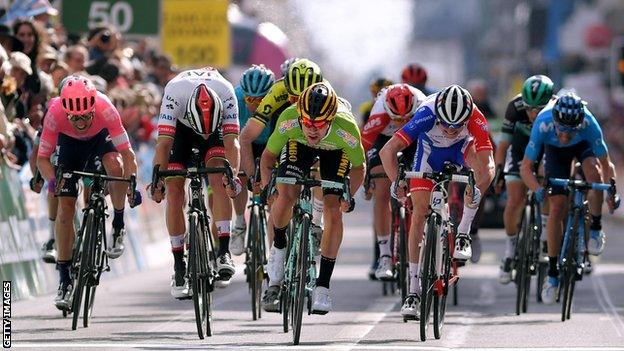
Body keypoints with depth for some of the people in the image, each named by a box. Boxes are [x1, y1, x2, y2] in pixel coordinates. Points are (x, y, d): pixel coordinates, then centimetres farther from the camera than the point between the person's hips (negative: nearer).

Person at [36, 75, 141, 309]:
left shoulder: (105, 109, -39)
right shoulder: (55, 113, -36)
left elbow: (127, 154, -35)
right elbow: (42, 158, -27)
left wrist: (132, 186, -48)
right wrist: (52, 180, -46)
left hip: (101, 136, -1)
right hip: (70, 141, 1)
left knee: (115, 166, -34)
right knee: (65, 206, -9)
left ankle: (118, 226, -8)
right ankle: (65, 279, 1)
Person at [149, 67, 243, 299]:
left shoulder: (226, 93, -37)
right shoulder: (174, 93, -40)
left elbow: (232, 141, -40)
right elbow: (163, 143, -42)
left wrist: (233, 174, -55)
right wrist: (158, 179, -53)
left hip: (216, 124, 0)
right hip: (180, 126, 0)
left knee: (219, 178, -24)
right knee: (174, 191, -11)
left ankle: (224, 251, -24)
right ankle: (179, 267, -5)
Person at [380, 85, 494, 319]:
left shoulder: (476, 119, -37)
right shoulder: (427, 115, -39)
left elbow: (488, 163, -43)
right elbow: (387, 151, -40)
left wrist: (477, 190, -60)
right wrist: (396, 182, -53)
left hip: (462, 146, 1)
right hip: (430, 149, -1)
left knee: (486, 168, -32)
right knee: (419, 212, -10)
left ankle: (463, 234, -13)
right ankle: (414, 291, -4)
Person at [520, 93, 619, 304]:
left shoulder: (589, 124, -39)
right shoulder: (543, 125, -39)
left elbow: (606, 164, -29)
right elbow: (526, 167, -32)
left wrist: (612, 191, -41)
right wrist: (538, 190, -48)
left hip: (584, 144, 0)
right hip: (555, 151, 0)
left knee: (593, 168, -34)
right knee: (557, 208, -9)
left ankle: (596, 229, -14)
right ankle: (552, 273, 1)